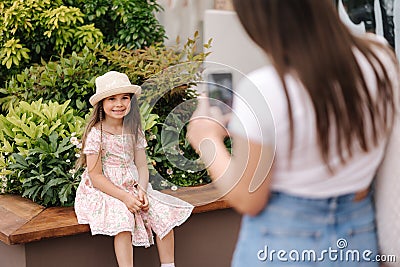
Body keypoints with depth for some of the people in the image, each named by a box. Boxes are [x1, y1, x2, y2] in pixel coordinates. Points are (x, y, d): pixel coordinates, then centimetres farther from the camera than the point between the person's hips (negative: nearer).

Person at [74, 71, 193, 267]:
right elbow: (95, 176, -14)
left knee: (163, 215, -13)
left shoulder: (134, 131, 6)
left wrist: (141, 190, -15)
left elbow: (142, 167, 5)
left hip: (133, 189, 5)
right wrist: (124, 197, -21)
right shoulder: (96, 133, -11)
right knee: (122, 220, -32)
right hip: (103, 192, -5)